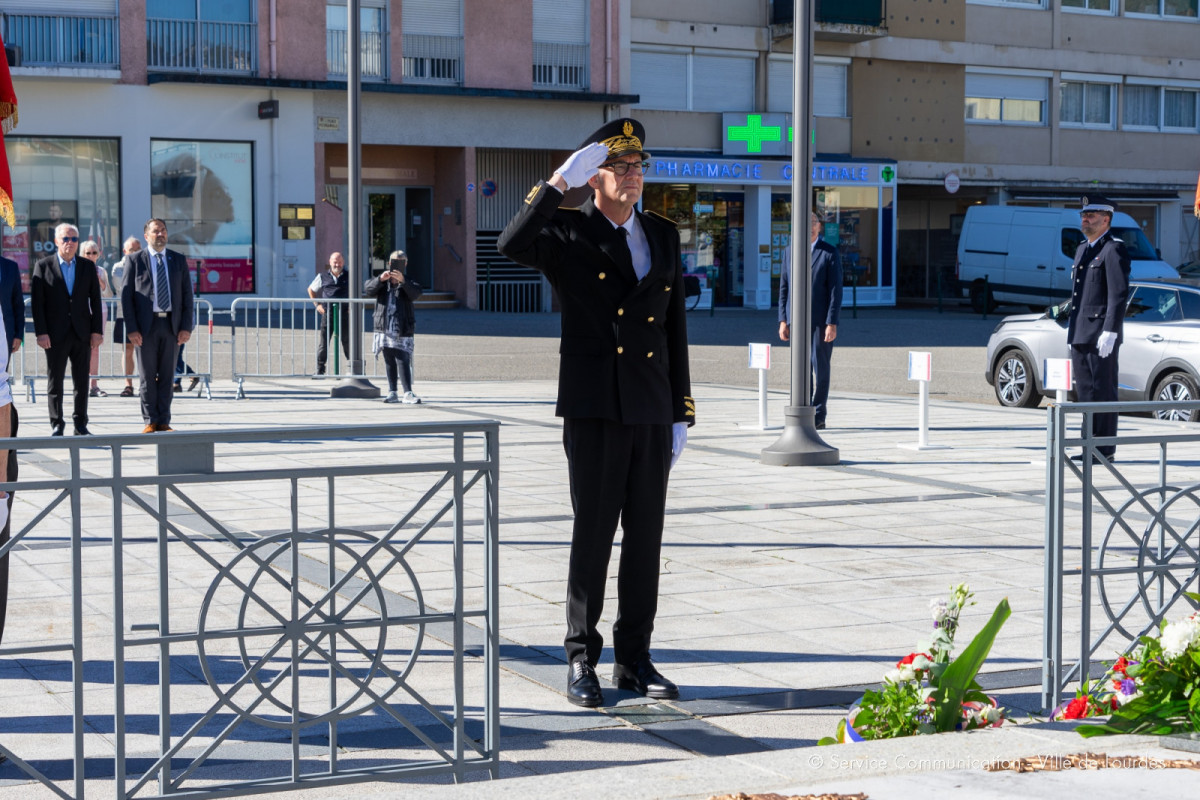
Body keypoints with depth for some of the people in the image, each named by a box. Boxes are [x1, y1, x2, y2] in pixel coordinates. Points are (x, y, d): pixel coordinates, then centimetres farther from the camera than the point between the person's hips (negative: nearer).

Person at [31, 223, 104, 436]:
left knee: (82, 381, 5)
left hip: (82, 334, 2)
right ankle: (56, 425, 9)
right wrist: (41, 332, -10)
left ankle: (81, 424, 13)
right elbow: (36, 302, -2)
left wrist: (97, 330, 0)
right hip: (55, 335, -2)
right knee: (54, 381, 2)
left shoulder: (88, 266, 9)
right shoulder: (43, 266, 2)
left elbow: (95, 300, 8)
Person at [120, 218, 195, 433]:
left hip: (172, 325, 2)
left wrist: (186, 327, -2)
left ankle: (164, 422, 9)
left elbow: (187, 294, 8)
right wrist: (131, 329, -9)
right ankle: (150, 421, 8)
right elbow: (126, 295, -1)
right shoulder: (135, 260, 3)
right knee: (147, 377, 1)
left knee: (167, 376, 5)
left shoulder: (179, 260, 10)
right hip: (146, 325, -2)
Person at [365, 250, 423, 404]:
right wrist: (380, 279, -23)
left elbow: (416, 293, -17)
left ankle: (408, 393, -12)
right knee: (389, 363, 8)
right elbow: (368, 291, -6)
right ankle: (392, 393, 14)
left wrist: (402, 281, -32)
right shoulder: (381, 283, 12)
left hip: (402, 331, -3)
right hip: (384, 330, 3)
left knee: (403, 362, -11)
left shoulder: (408, 283, 5)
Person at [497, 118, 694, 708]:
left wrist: (681, 413, 10)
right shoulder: (568, 234, -1)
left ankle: (634, 659, 16)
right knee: (592, 534, 0)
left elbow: (675, 329, 14)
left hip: (652, 411, 4)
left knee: (646, 536, 7)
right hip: (593, 409, -4)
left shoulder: (663, 236, 13)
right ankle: (582, 660, 11)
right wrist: (560, 180, -22)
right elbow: (512, 245, -24)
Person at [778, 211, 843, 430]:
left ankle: (818, 416, 8)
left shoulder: (830, 252, -2)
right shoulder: (789, 252, 10)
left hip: (820, 321, -3)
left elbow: (836, 289, -5)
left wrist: (832, 323, -12)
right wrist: (783, 320, 3)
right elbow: (784, 287, 10)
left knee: (820, 369, 0)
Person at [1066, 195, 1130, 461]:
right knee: (1085, 392, 10)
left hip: (1101, 336, -9)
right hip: (1080, 335, 9)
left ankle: (1105, 449, -2)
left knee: (1103, 392, -5)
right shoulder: (1083, 249, 20)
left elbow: (1119, 294, -15)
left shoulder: (1114, 250, -8)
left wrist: (1110, 332, -21)